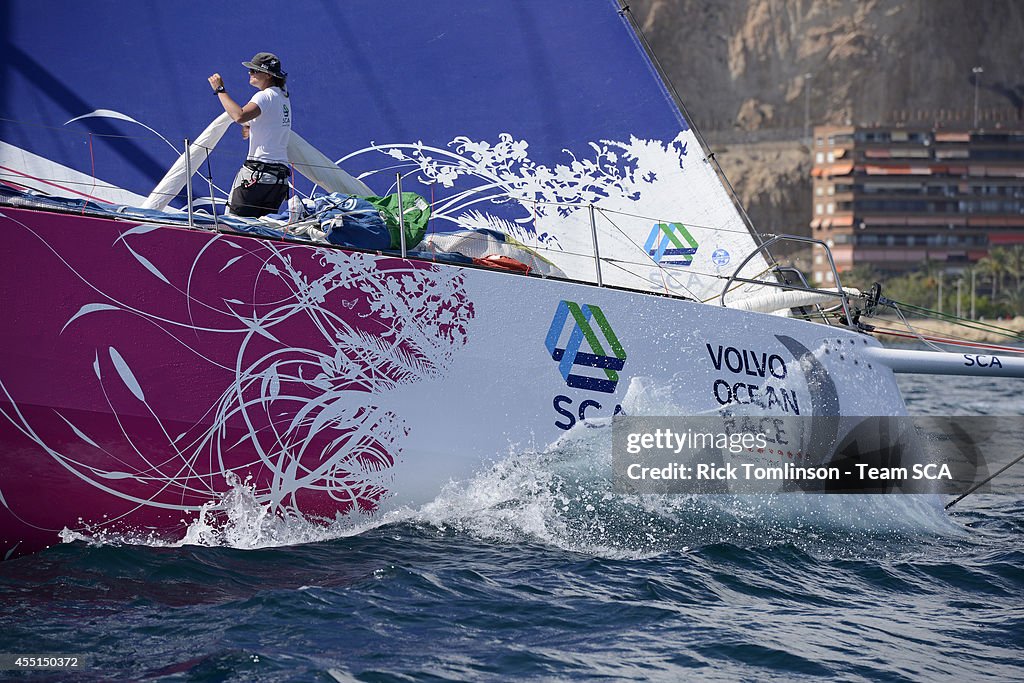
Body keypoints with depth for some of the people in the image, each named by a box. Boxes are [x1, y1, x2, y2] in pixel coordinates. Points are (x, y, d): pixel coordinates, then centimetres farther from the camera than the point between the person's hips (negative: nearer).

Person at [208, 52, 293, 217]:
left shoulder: (265, 96, -10)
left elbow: (239, 116, -27)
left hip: (258, 173, -9)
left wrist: (220, 90, -18)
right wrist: (253, 129, 27)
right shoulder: (283, 97, 19)